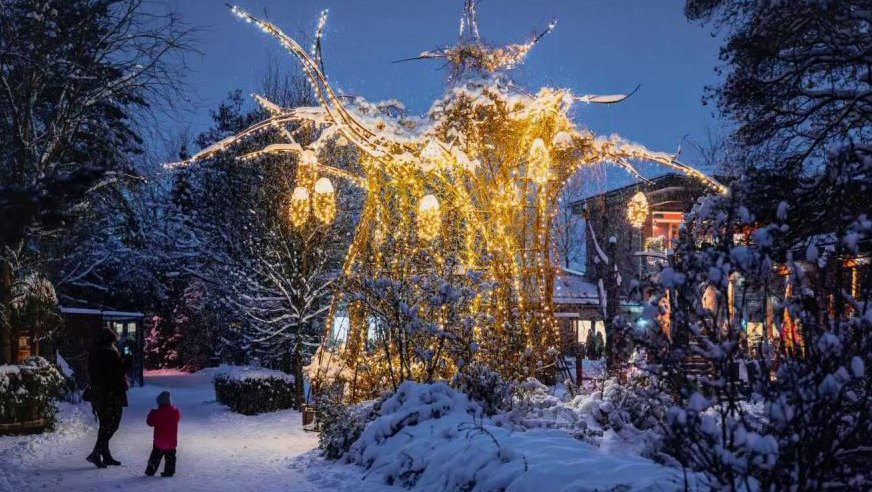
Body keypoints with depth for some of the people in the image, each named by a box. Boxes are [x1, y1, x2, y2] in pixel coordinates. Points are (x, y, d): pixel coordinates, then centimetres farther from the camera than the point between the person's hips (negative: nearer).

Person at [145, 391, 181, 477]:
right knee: (170, 457, 12)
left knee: (155, 456, 12)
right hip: (172, 442, 2)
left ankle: (150, 471, 18)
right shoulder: (176, 412, -6)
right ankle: (169, 471, 12)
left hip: (159, 441, -2)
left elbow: (150, 422, -8)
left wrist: (151, 414, 9)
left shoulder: (157, 413, -16)